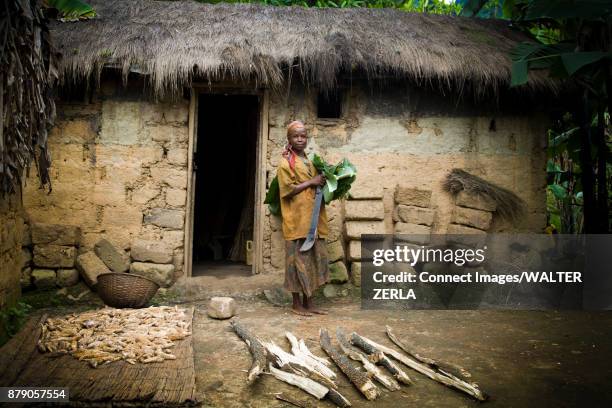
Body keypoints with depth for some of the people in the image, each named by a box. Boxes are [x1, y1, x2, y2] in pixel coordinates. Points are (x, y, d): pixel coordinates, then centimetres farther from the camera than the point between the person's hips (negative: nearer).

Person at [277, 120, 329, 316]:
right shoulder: (286, 162, -3)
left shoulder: (309, 161, 19)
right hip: (297, 219, -7)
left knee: (313, 257, 7)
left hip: (313, 218, 7)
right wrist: (311, 182, -14)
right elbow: (287, 190, -14)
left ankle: (308, 302, 15)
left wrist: (322, 183, 7)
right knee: (298, 258, -4)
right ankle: (296, 303, 6)